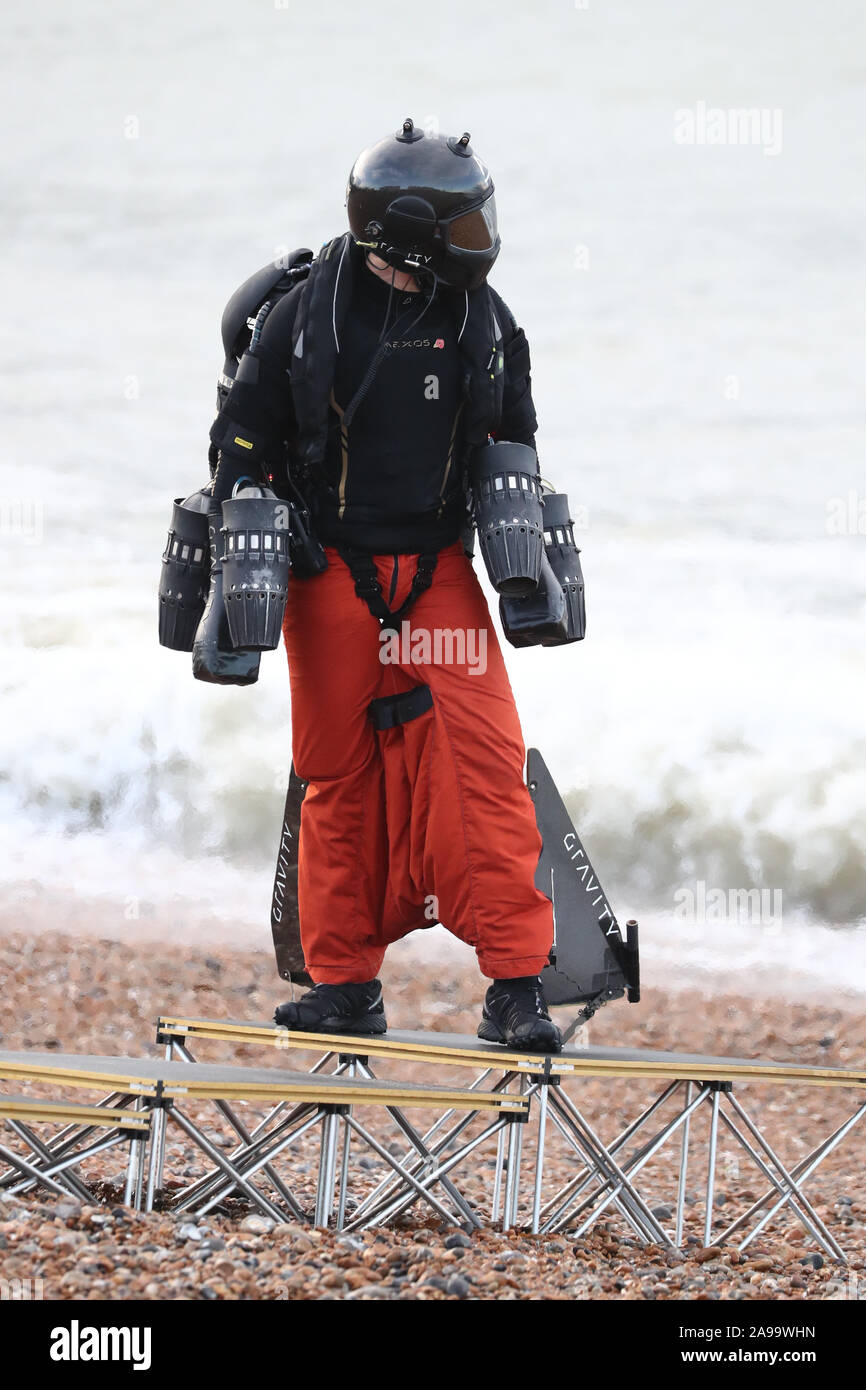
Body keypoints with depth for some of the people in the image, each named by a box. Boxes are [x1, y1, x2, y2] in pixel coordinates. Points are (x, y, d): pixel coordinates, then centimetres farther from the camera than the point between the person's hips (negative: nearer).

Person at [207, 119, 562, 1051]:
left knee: (484, 763, -11)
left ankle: (514, 984, -9)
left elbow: (516, 442, 19)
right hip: (330, 573, -1)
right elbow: (242, 434, 5)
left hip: (441, 572, 1)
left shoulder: (482, 321, 4)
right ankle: (344, 982, 16)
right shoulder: (303, 312, -4)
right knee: (339, 775, 4)